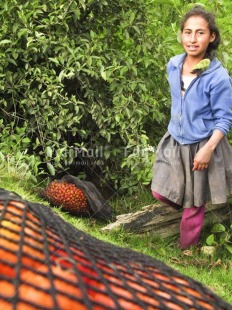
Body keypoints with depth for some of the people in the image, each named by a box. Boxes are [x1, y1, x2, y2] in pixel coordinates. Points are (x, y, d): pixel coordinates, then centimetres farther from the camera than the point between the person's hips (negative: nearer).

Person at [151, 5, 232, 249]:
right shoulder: (173, 65, -5)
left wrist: (208, 149, -25)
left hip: (201, 146, -5)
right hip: (174, 141, 5)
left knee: (193, 205, 11)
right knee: (160, 192, 12)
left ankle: (186, 251, 34)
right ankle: (192, 208, 43)